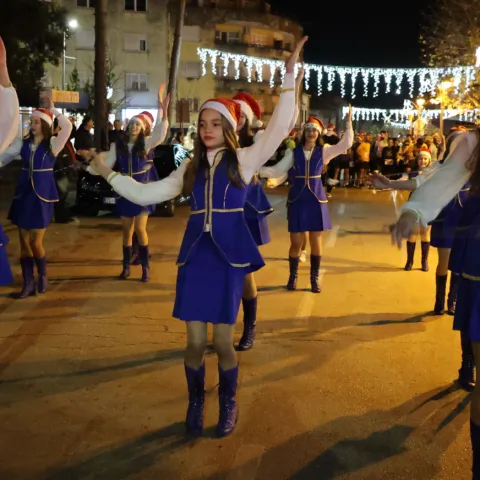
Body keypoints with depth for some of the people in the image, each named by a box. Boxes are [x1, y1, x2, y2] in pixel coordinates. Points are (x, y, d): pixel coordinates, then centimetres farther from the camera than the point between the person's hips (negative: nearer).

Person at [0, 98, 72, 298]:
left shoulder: (52, 144, -4)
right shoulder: (22, 143, 5)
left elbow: (68, 127, -20)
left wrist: (53, 110, -13)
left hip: (42, 195, -4)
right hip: (23, 194, 4)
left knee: (36, 242, -3)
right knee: (24, 241, 5)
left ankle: (43, 275, 24)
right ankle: (28, 283, 15)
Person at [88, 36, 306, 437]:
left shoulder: (245, 159, 0)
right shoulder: (191, 168, 9)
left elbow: (279, 128, -13)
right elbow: (145, 195, 12)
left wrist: (289, 78, -19)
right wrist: (108, 174, 10)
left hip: (229, 256, -3)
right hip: (195, 256, 3)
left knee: (223, 342, 3)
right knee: (195, 342, 6)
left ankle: (228, 405, 27)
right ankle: (196, 404, 28)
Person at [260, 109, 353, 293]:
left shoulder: (323, 152, 1)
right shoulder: (293, 153, -2)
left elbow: (346, 144, -6)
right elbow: (277, 171, -8)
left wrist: (349, 123, -13)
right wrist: (257, 169, -22)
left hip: (316, 201, 1)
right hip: (297, 201, -1)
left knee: (315, 241, 6)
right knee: (296, 242, 3)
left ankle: (314, 278, 20)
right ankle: (293, 276, 22)